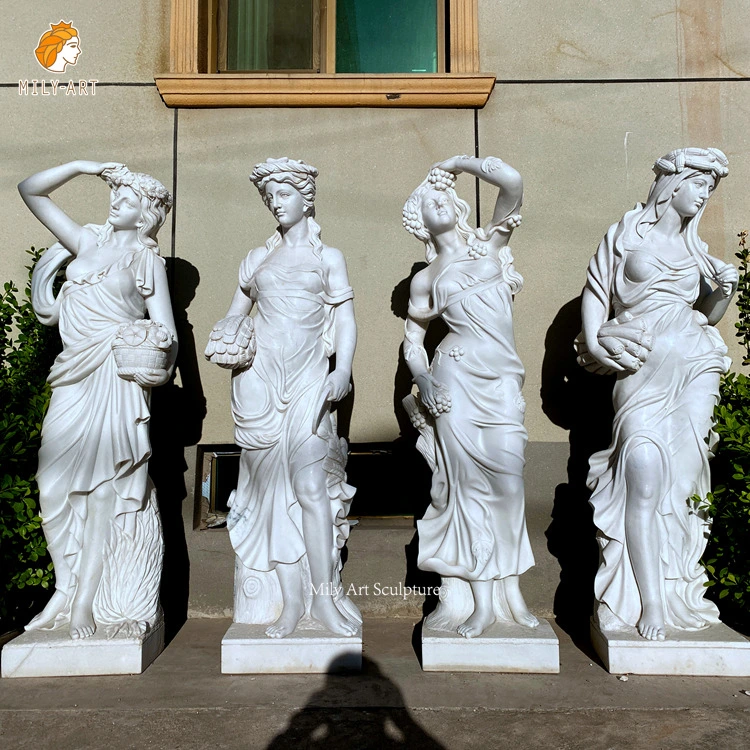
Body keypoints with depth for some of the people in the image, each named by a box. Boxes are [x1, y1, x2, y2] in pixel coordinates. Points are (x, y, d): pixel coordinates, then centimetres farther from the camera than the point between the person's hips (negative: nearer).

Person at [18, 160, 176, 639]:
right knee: (56, 485, 2)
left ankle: (84, 602, 3)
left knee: (103, 487, -5)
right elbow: (31, 191, 23)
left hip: (116, 379, -4)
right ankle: (64, 591, 16)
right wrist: (81, 166, 15)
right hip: (74, 377, 5)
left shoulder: (147, 259, 8)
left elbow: (166, 330, 0)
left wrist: (162, 369, -18)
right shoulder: (87, 241, 20)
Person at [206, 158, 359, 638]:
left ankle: (324, 595, 0)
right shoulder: (257, 259, 18)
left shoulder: (328, 257, 11)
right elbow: (236, 315, 22)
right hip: (258, 378, 2)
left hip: (308, 379, -2)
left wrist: (343, 372, -10)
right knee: (273, 487, 0)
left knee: (310, 485, -13)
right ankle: (292, 600, 8)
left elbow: (346, 319, 5)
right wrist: (222, 342, 0)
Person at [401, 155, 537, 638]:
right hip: (456, 377, 0)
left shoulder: (490, 243, 13)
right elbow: (412, 338, 18)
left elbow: (512, 181, -1)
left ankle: (512, 589, 9)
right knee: (470, 482, 0)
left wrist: (461, 163, 14)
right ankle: (482, 602, 9)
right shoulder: (426, 278, 13)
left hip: (503, 380, 0)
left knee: (507, 479, -7)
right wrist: (422, 380, 1)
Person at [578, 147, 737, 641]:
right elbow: (596, 290, 7)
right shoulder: (625, 235, 11)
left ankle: (674, 594, 10)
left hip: (695, 368, 4)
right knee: (643, 481, -14)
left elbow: (707, 316, 24)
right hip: (642, 372, -3)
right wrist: (593, 342, -7)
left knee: (678, 481, -1)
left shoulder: (696, 251, 22)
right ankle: (649, 604, -8)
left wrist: (725, 289, 3)